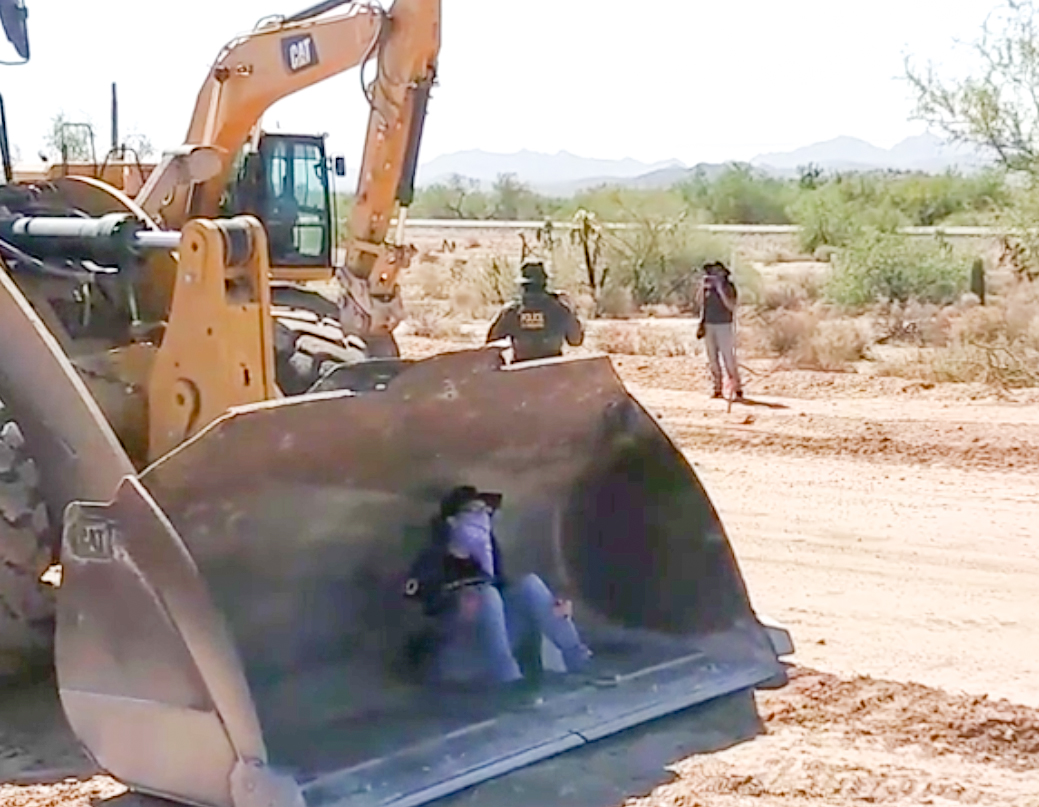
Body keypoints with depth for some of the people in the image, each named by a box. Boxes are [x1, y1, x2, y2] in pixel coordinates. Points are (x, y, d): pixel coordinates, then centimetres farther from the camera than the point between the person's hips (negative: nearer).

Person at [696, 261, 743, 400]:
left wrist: (720, 290, -18)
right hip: (709, 326, 5)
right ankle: (717, 389, 9)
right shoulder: (708, 287, 11)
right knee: (713, 359, 4)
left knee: (728, 358, -10)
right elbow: (701, 301, 6)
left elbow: (731, 306, -14)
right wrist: (703, 286, -3)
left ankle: (737, 390, -9)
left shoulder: (728, 287, -4)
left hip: (724, 326, -5)